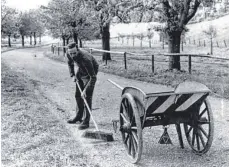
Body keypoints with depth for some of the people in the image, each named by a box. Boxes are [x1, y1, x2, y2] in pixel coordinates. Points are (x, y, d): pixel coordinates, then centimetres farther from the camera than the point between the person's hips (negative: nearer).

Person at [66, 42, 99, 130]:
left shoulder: (85, 58, -41)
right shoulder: (68, 54, -22)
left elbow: (93, 77, -38)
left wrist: (85, 90, -40)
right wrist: (72, 75, -5)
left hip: (91, 71, -7)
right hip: (81, 70, 7)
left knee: (87, 97, -13)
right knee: (77, 95, 13)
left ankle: (86, 121, -9)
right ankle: (79, 117, 28)